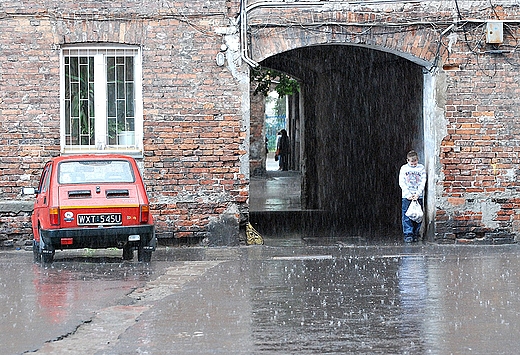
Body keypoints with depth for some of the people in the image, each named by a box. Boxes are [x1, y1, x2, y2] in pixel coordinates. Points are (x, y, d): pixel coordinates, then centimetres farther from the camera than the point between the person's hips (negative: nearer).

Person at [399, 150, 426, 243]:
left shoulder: (421, 168, 7)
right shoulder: (404, 168, 7)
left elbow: (423, 182, 2)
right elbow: (401, 183, 2)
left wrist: (417, 194, -10)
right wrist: (408, 194, -9)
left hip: (418, 196, 1)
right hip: (407, 196, 0)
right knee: (407, 216, -7)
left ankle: (416, 234, 7)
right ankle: (408, 235, -7)